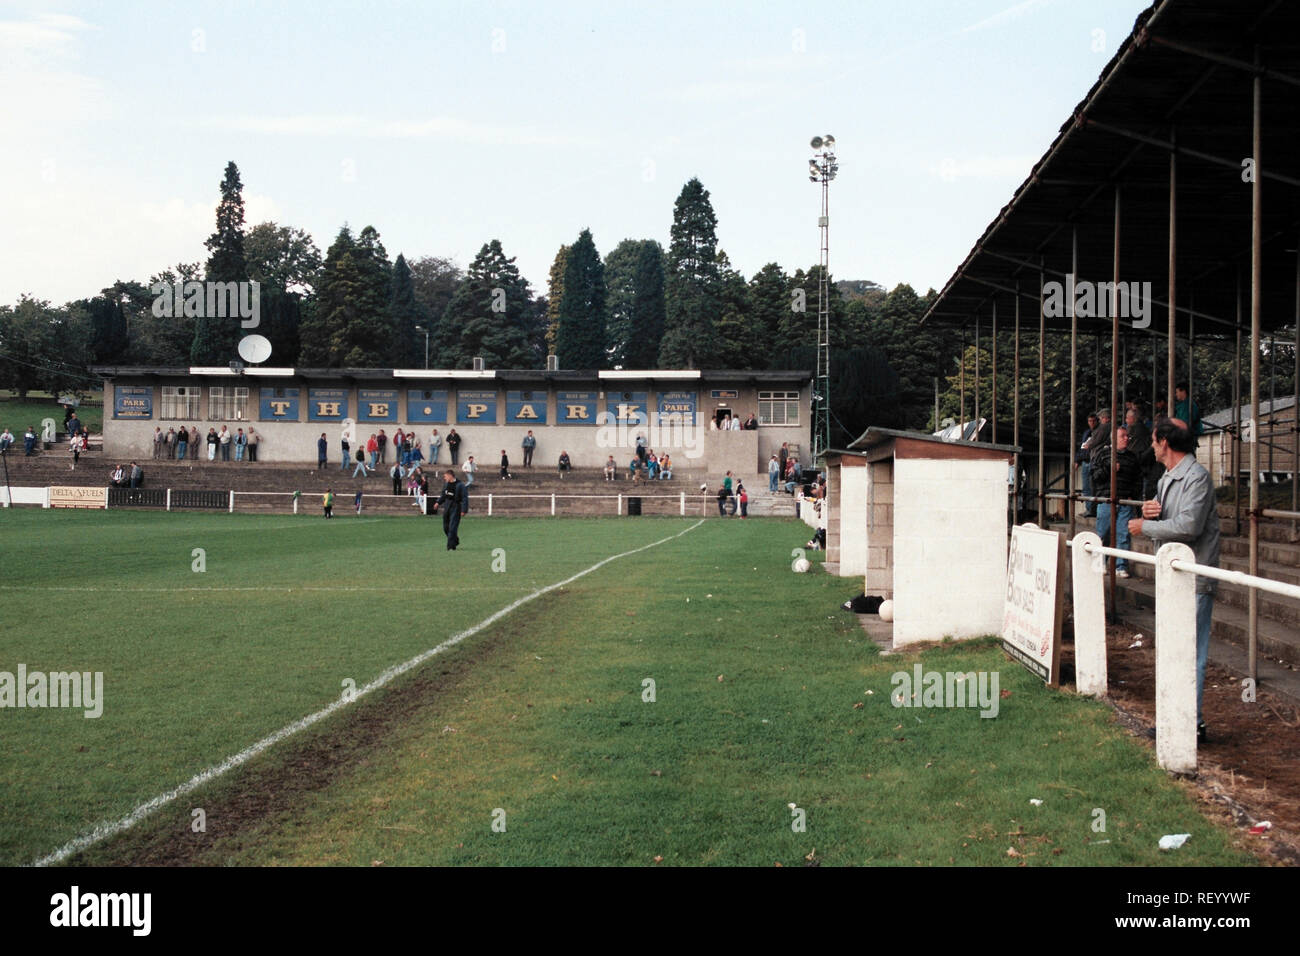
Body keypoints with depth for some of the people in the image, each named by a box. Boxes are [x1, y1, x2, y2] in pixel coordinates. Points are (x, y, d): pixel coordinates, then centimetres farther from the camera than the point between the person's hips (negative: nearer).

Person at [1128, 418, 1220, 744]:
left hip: (1193, 580, -10)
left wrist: (1145, 526, -12)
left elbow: (1188, 526, -24)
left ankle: (1192, 724, -4)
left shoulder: (1196, 476, -14)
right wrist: (1150, 512, -1)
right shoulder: (1167, 478, 17)